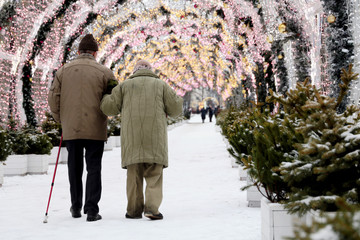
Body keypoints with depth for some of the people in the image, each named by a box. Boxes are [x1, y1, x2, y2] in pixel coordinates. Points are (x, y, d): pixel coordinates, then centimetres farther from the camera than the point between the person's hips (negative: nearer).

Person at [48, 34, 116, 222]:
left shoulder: (63, 71, 3)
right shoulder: (104, 72, -5)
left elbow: (53, 98, 3)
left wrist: (61, 119, 16)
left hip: (70, 129, 3)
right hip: (95, 129, -2)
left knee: (74, 168, 15)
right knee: (93, 168, 5)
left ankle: (76, 208, 25)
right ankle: (92, 210, 1)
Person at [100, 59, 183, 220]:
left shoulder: (125, 85, 12)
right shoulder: (161, 85, 12)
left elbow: (109, 107, 7)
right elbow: (175, 109, 6)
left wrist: (105, 97, 27)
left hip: (132, 138, 1)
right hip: (155, 138, -1)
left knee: (133, 174, 7)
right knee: (154, 174, 3)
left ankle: (134, 210, 8)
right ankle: (152, 207, -10)